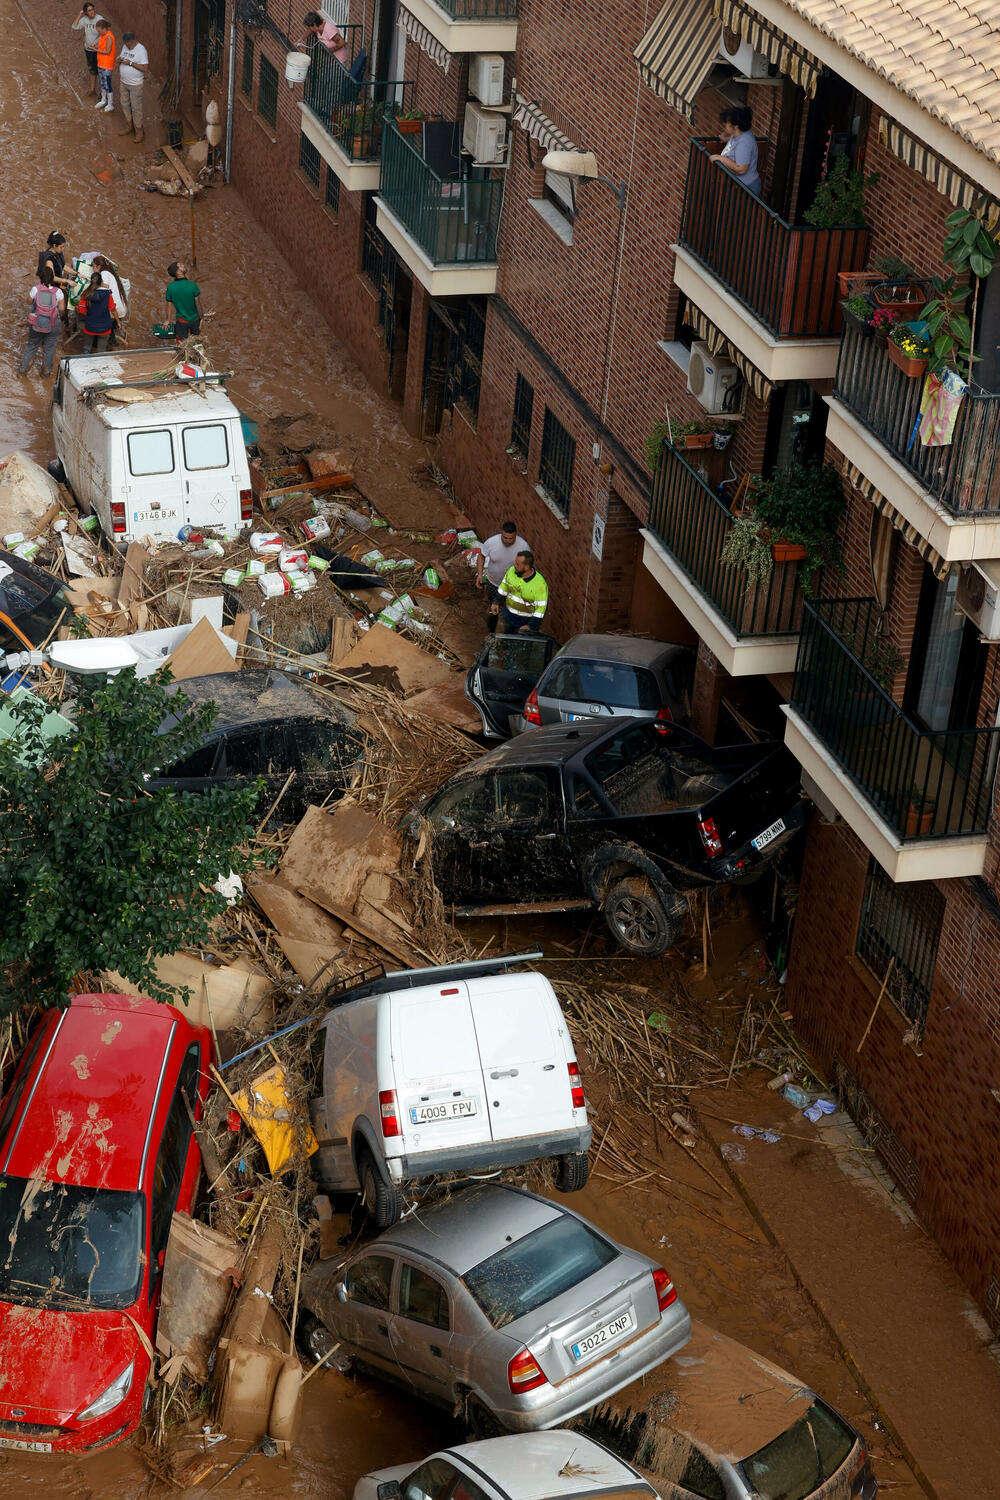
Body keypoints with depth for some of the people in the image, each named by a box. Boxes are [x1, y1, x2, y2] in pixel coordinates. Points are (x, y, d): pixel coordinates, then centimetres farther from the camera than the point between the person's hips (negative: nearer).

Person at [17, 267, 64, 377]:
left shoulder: (36, 289, -17)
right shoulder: (58, 292, -17)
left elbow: (29, 301, 1)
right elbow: (61, 309, -10)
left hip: (36, 324, 0)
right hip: (52, 326, 0)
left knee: (31, 346, 21)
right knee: (49, 348, 20)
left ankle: (22, 369, 30)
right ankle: (46, 370, 34)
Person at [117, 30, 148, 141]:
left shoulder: (141, 50, -20)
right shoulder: (125, 46, 1)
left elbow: (145, 68, -25)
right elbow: (120, 60, 14)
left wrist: (131, 63, -29)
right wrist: (120, 60, -11)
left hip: (135, 85, -7)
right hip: (123, 82, 7)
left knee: (136, 108, 1)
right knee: (124, 104, 17)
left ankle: (138, 131, 13)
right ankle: (129, 126, 34)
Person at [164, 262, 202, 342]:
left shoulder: (170, 287, -16)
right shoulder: (193, 285, -22)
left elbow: (169, 305, -6)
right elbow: (197, 303, -13)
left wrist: (167, 320, 10)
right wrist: (201, 320, 0)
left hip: (181, 321, 1)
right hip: (194, 319, -1)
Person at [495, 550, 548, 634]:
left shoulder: (540, 583, -27)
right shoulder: (512, 571, -12)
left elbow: (541, 608, -21)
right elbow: (503, 587, 8)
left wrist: (530, 626, -22)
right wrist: (496, 602, 10)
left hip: (527, 620, -5)